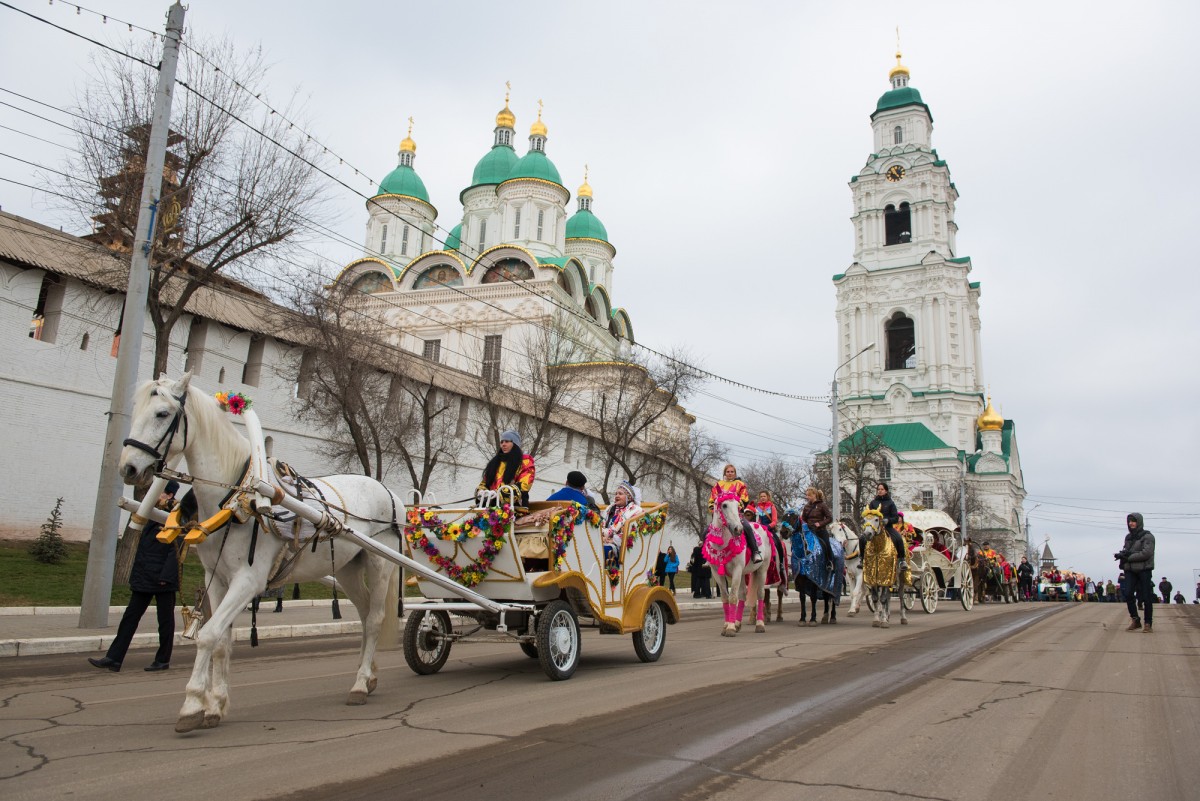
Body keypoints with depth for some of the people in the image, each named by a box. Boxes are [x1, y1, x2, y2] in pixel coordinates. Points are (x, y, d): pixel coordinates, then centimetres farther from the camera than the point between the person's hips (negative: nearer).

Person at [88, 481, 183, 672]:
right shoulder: (153, 516, 15)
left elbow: (176, 549, -17)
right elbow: (143, 548, 20)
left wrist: (165, 576, -21)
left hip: (164, 580, -8)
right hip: (144, 578, 8)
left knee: (165, 620, 4)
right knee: (130, 617, 6)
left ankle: (163, 660, 15)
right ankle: (114, 658, 9)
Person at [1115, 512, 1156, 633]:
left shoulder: (1147, 536, -5)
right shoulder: (1128, 537, 15)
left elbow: (1146, 553, -14)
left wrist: (1128, 557, -13)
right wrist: (1122, 554, -10)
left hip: (1144, 570, -5)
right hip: (1130, 570, 5)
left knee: (1146, 597, -1)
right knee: (1128, 594, -6)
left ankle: (1148, 624, 8)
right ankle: (1135, 621, 5)